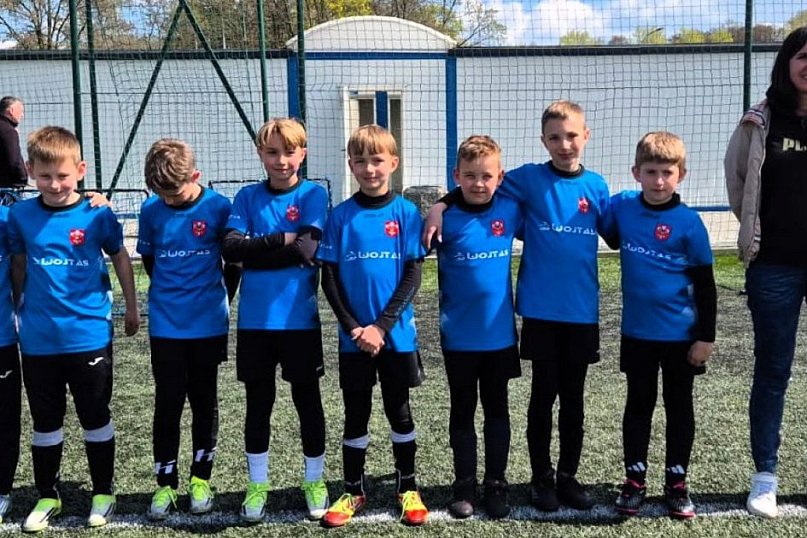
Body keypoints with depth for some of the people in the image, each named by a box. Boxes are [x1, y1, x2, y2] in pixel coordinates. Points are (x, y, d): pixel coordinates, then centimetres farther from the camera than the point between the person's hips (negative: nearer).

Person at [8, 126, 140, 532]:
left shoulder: (97, 213, -8)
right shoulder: (20, 215, -2)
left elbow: (120, 258, 5)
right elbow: (19, 265, 12)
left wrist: (131, 308, 9)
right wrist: (20, 307, 14)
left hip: (90, 336, -2)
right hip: (38, 340, 2)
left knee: (95, 419, 10)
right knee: (45, 422, 14)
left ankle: (103, 493, 26)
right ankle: (47, 496, 30)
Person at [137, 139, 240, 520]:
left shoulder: (218, 208, -9)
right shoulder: (151, 210, -3)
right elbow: (148, 259, 11)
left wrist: (219, 298, 5)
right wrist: (171, 295, 11)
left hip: (208, 324, -1)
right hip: (165, 326, 1)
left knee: (204, 401, 10)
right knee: (167, 403, 5)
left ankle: (201, 478, 24)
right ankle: (165, 483, 16)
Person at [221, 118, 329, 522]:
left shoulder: (314, 195, -2)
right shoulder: (247, 197, 5)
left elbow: (306, 250, -15)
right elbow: (231, 248, -8)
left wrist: (256, 252, -9)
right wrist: (282, 239, -15)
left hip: (299, 319, -2)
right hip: (254, 320, 2)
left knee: (307, 400, 9)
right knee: (258, 403, 11)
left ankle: (315, 482, 25)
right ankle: (257, 485, 25)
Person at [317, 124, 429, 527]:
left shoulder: (406, 213, -3)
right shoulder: (341, 215, 0)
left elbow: (412, 276, -6)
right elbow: (329, 278, -1)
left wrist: (381, 327, -13)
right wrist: (354, 328, -10)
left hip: (397, 335, -1)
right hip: (354, 337, 1)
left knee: (399, 412, 11)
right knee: (356, 415, 10)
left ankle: (408, 488, 26)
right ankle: (353, 491, 24)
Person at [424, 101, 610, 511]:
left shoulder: (596, 185, 4)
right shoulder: (529, 179, -4)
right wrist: (441, 206, -13)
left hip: (582, 310, 2)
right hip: (541, 309, -2)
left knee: (573, 397, 12)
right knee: (544, 395, 7)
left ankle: (568, 476, 26)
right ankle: (541, 479, 21)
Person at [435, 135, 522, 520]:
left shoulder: (510, 211, -5)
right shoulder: (446, 217, -10)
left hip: (500, 333, 2)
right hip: (459, 335, -1)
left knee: (497, 410, 13)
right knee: (462, 411, 12)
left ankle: (496, 484, 26)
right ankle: (464, 485, 25)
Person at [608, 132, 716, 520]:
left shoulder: (688, 222, -11)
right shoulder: (622, 206, -4)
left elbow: (705, 284, -6)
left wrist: (706, 336, -6)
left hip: (680, 334, -2)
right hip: (636, 331, 3)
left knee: (679, 407, 12)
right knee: (639, 405, 13)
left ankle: (677, 483, 24)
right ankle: (635, 480, 25)